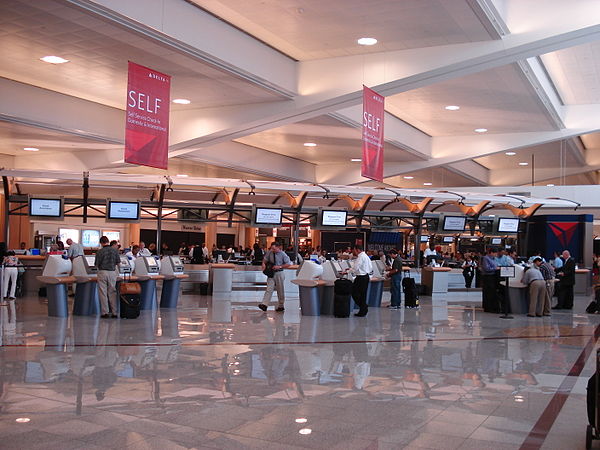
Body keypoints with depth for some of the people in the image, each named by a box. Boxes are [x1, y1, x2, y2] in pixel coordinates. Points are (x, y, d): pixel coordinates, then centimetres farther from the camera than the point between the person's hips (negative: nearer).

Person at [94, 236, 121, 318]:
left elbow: (96, 264, -4)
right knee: (112, 292, 9)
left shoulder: (100, 252, -9)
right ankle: (114, 313, 9)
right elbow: (118, 262, 5)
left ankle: (105, 313, 4)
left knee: (103, 293, 4)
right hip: (112, 272, 3)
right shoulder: (115, 250, -1)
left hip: (102, 272, -3)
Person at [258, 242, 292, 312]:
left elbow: (288, 264, -6)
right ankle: (264, 305, -19)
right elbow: (265, 259, 19)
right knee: (269, 289, -10)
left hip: (279, 273, -2)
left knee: (280, 291, 7)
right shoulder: (269, 253, 3)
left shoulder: (283, 254, -7)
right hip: (271, 273, 2)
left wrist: (279, 266, -16)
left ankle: (280, 306, 20)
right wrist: (263, 264, -2)